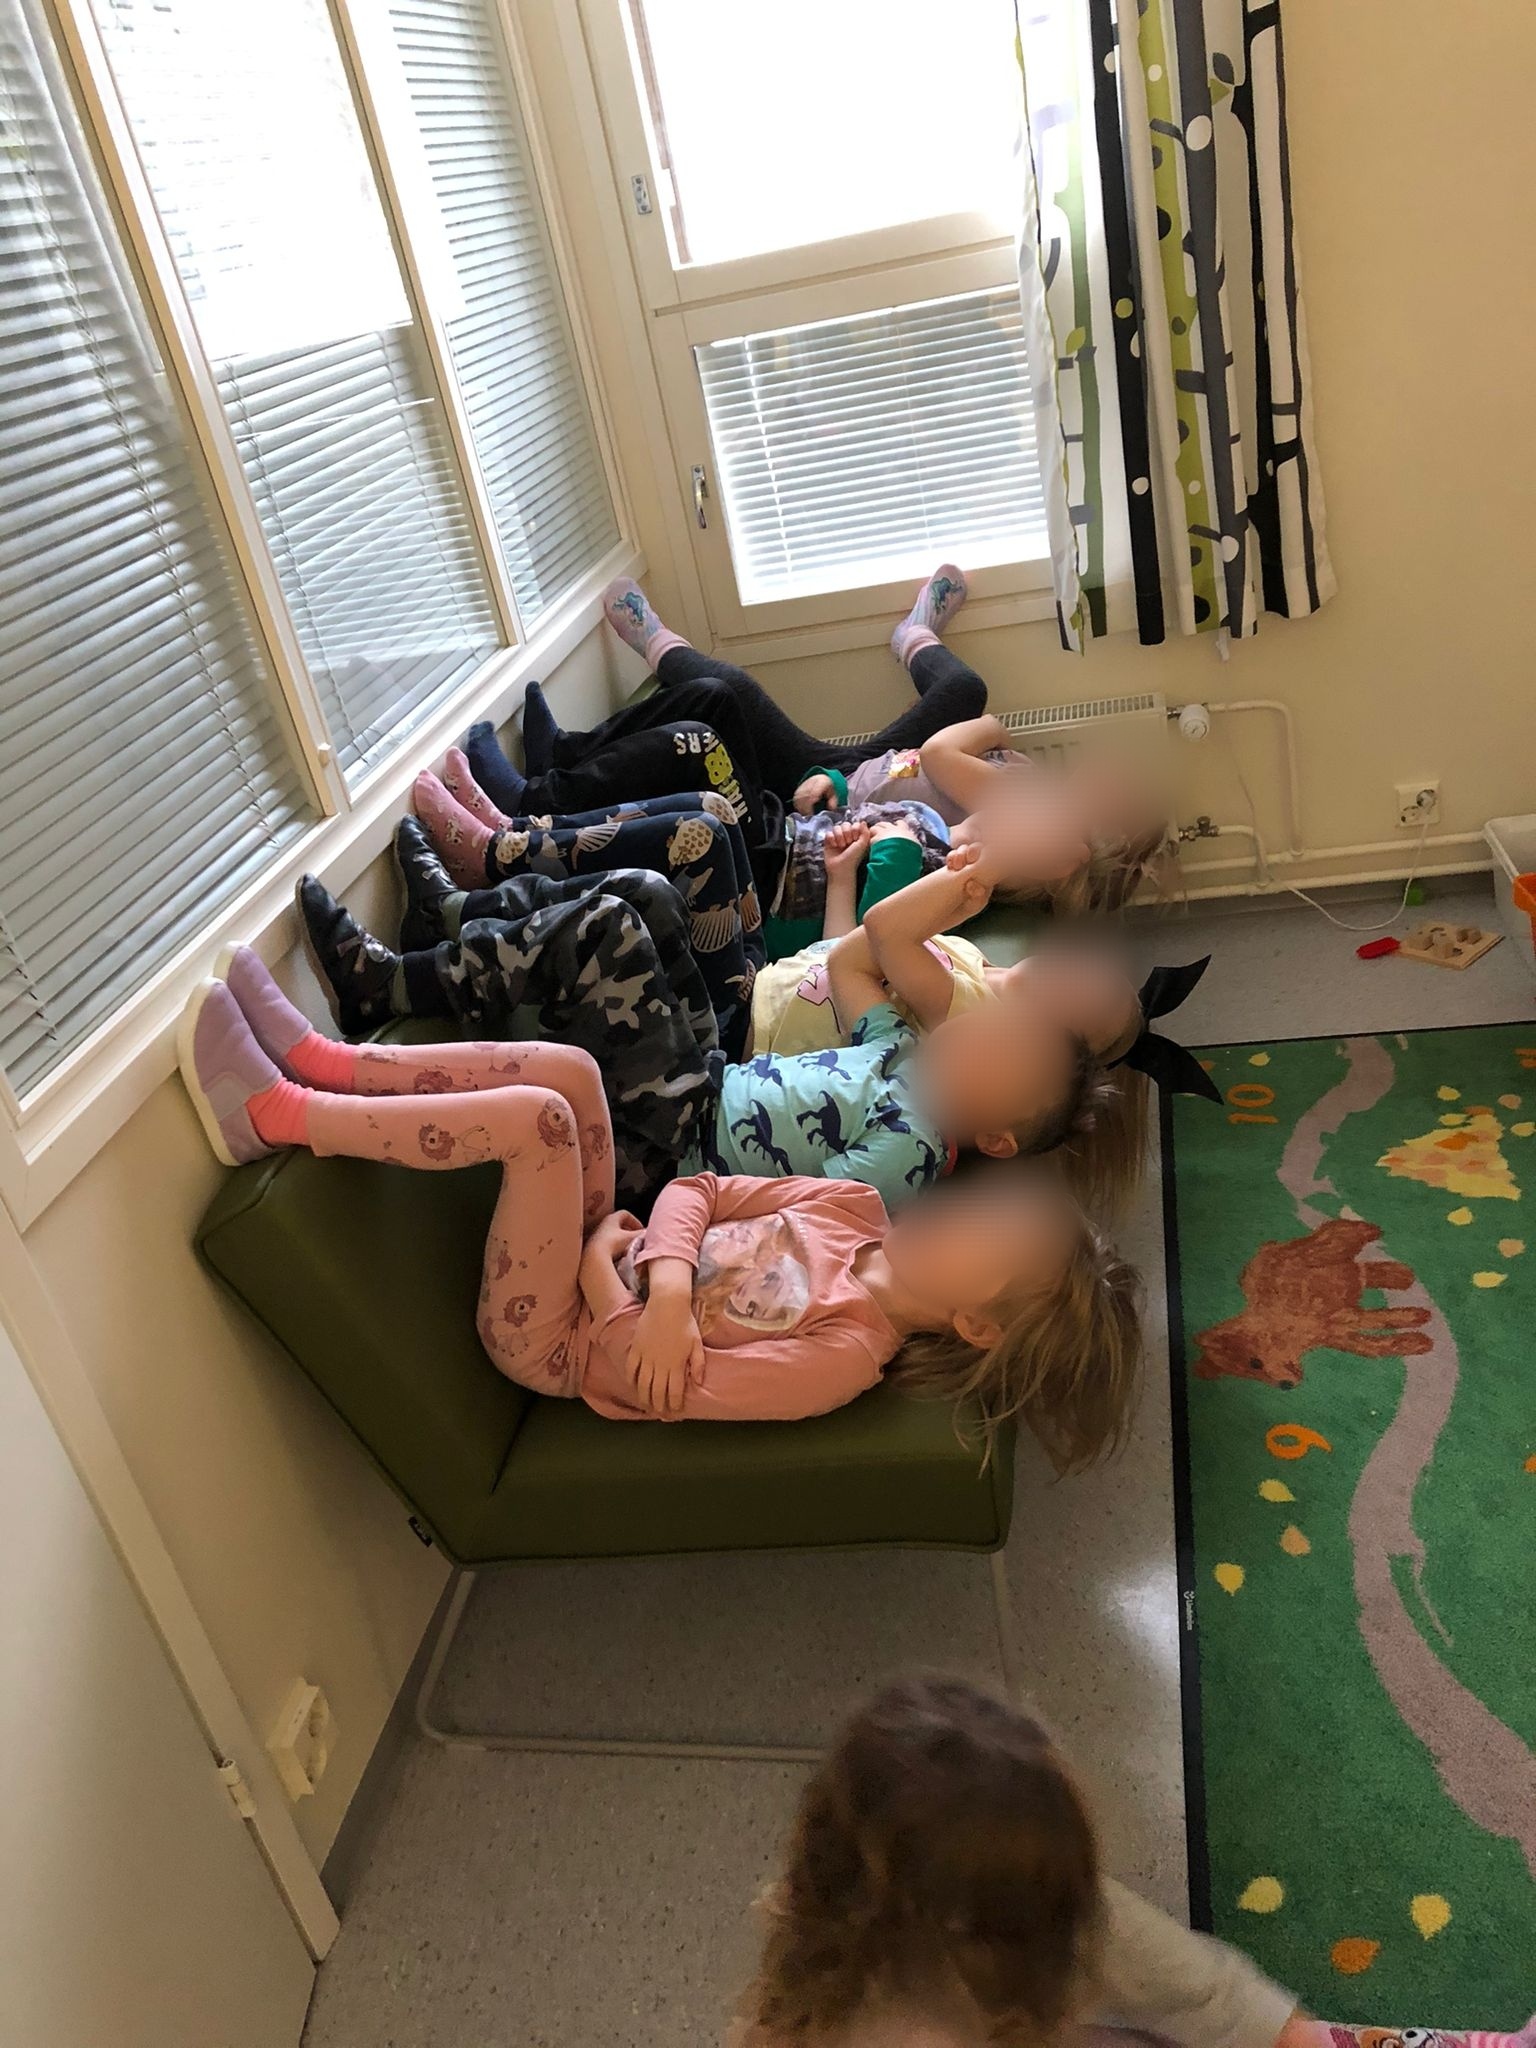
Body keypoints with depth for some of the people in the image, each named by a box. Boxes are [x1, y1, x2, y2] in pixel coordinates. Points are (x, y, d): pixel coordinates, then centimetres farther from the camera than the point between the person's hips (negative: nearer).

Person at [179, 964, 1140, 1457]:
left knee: (539, 1115, -27)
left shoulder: (844, 1356, -25)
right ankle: (329, 1064, -2)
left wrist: (606, 1267, -17)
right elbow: (696, 1191, -3)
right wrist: (671, 1286, -20)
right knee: (566, 1067, -10)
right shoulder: (858, 1208, -4)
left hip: (555, 1336, -7)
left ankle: (276, 1114, -14)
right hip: (610, 1260, 7)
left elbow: (644, 1380, -25)